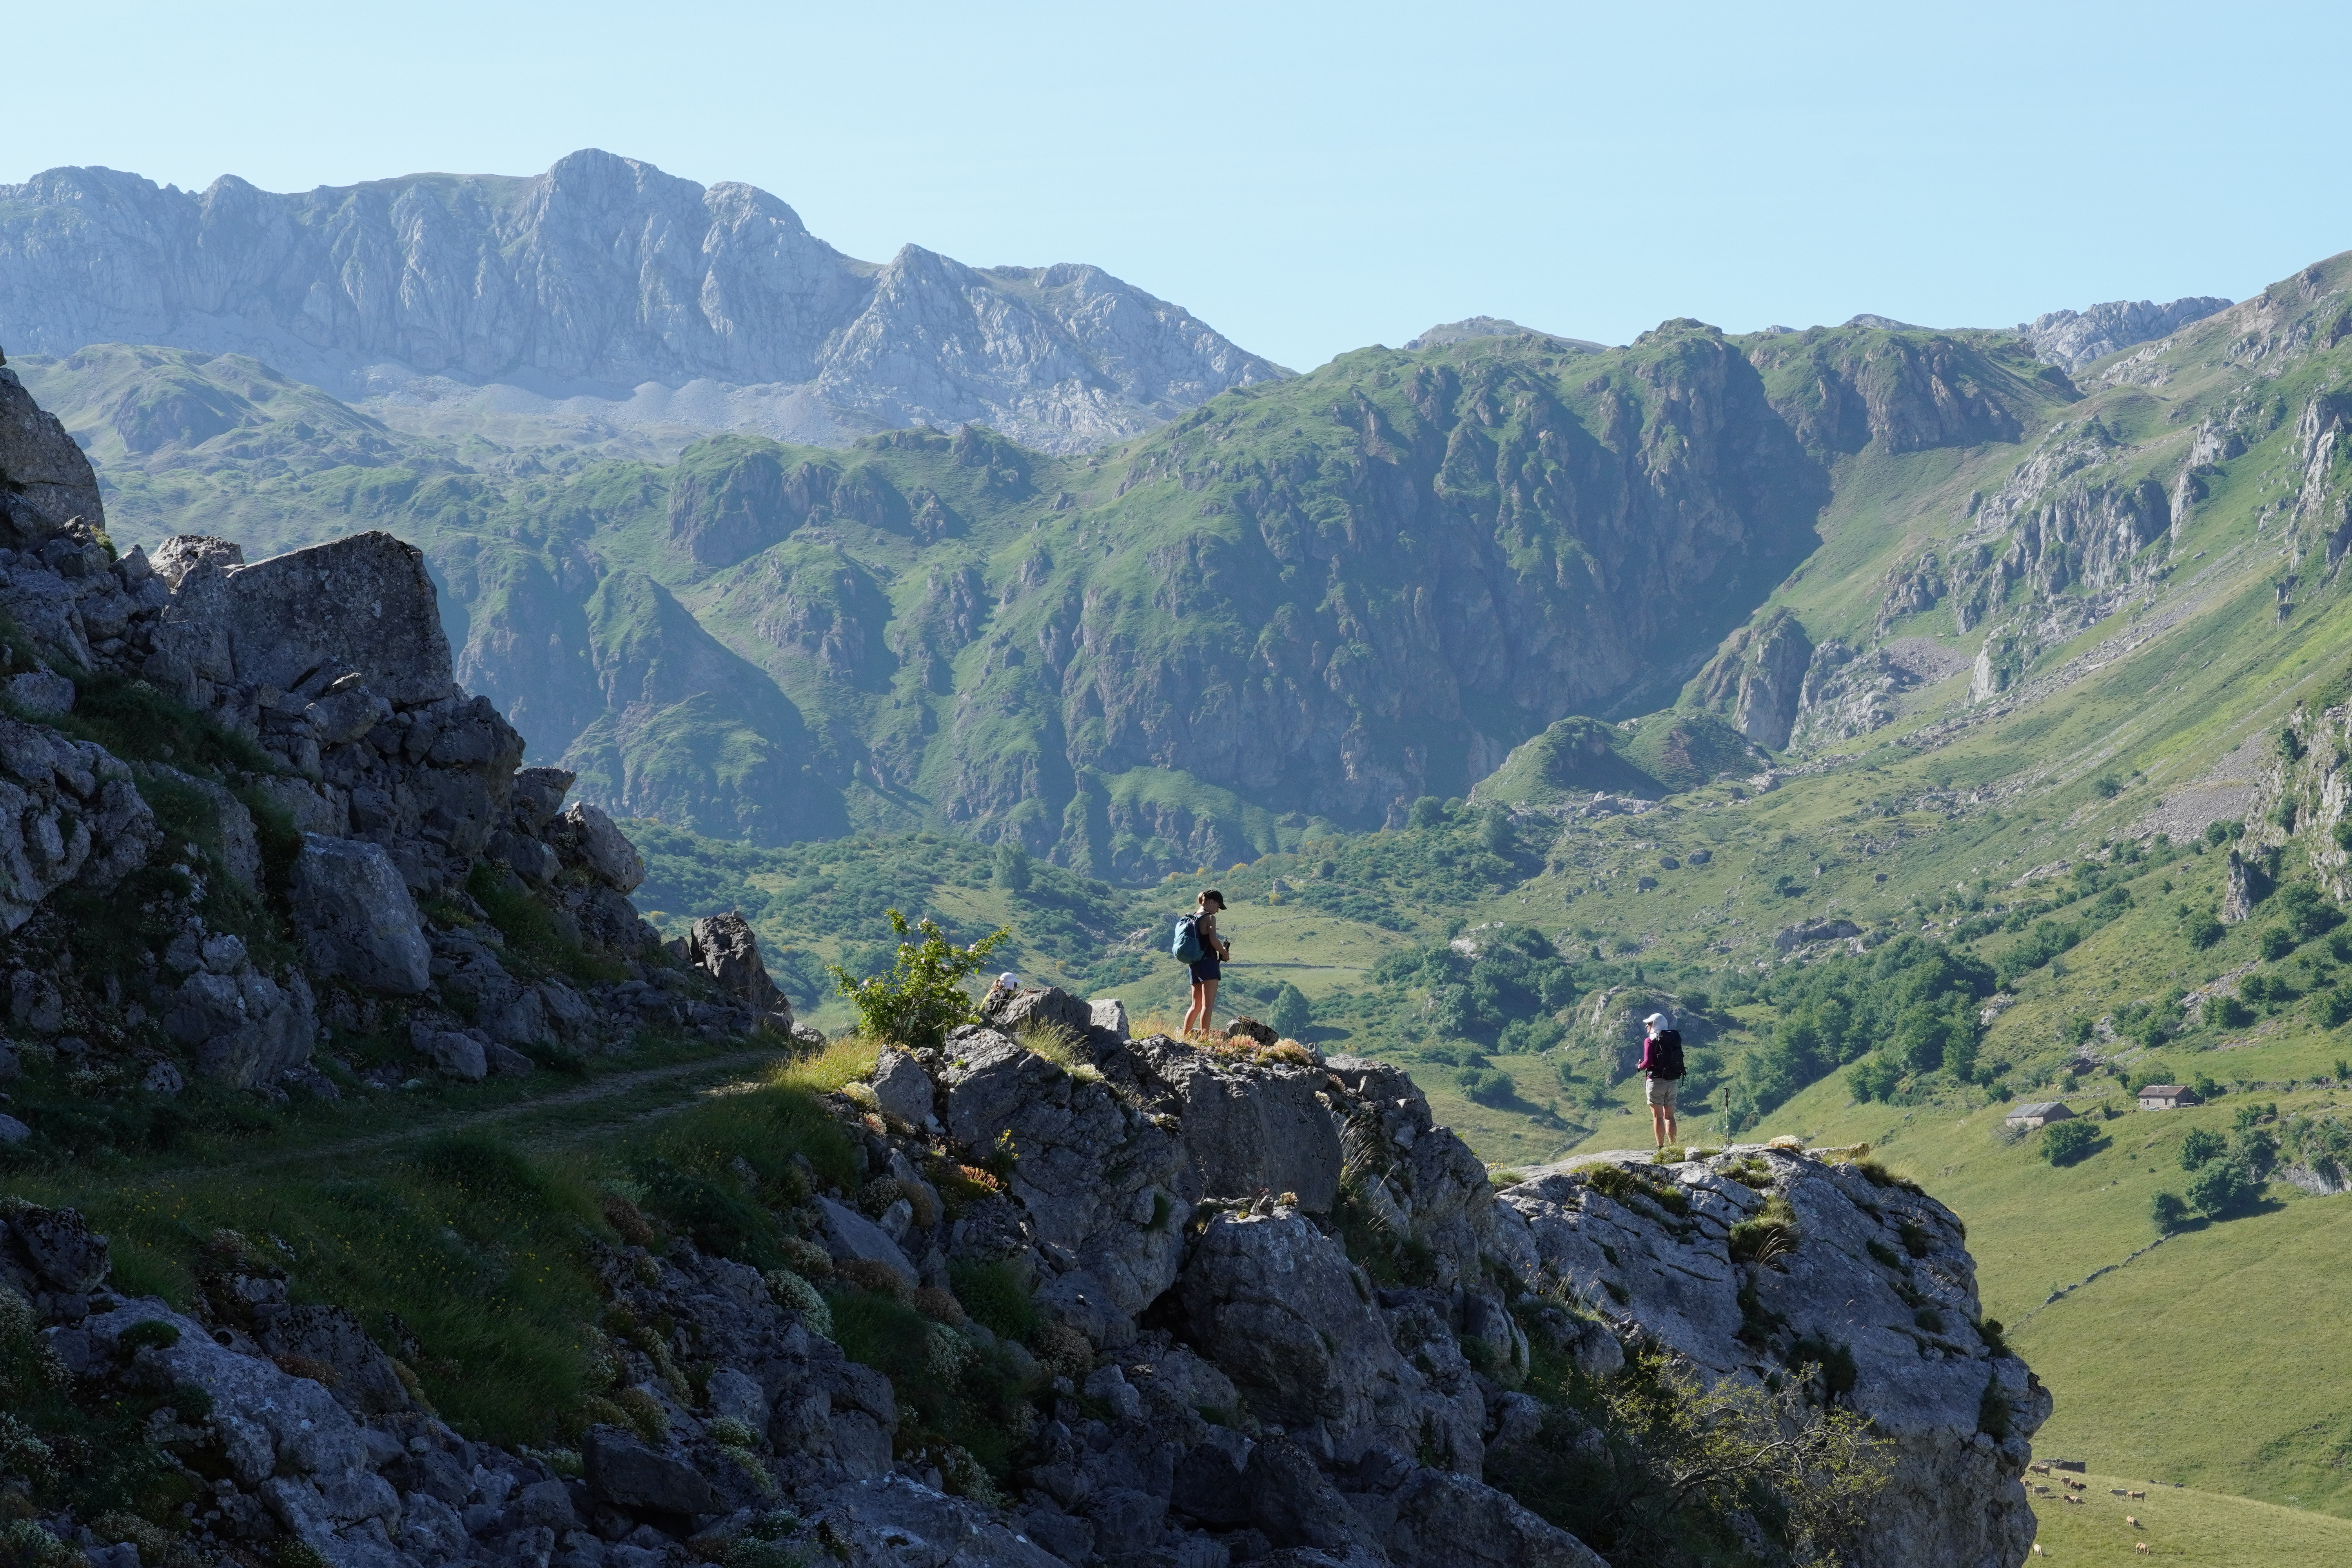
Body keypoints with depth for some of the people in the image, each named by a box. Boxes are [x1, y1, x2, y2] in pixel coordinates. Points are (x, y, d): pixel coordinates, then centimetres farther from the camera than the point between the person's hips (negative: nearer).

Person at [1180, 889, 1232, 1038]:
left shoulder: (1193, 918, 15)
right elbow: (1214, 941, -20)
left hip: (1194, 963, 8)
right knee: (1208, 1004, -10)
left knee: (1196, 1005, 15)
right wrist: (1225, 953, -3)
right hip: (1208, 963, -8)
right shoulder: (1209, 918, -8)